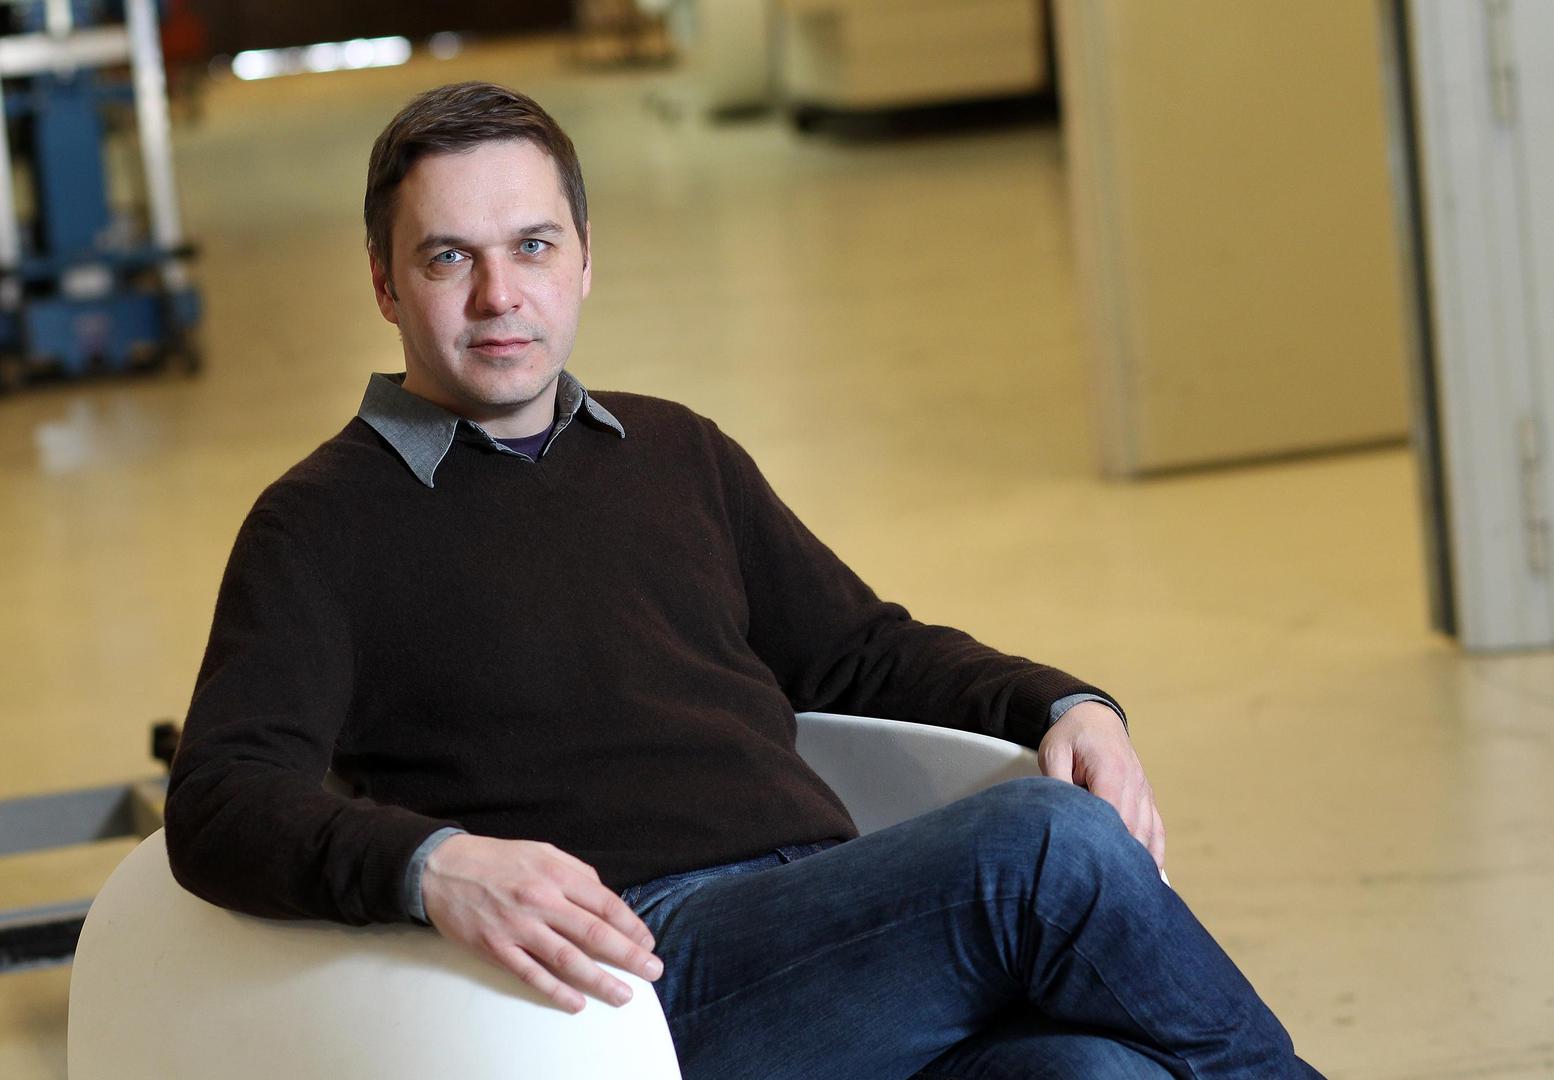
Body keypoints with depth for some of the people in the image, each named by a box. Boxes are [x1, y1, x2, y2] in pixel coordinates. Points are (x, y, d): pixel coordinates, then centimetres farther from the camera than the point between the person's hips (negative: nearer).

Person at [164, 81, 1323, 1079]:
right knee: (1046, 846, -28)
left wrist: (1066, 707, 13)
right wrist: (429, 864, -26)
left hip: (848, 929, 5)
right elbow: (221, 806, -5)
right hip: (650, 972, -5)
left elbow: (864, 653, 33)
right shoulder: (324, 524, 7)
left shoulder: (679, 455, 26)